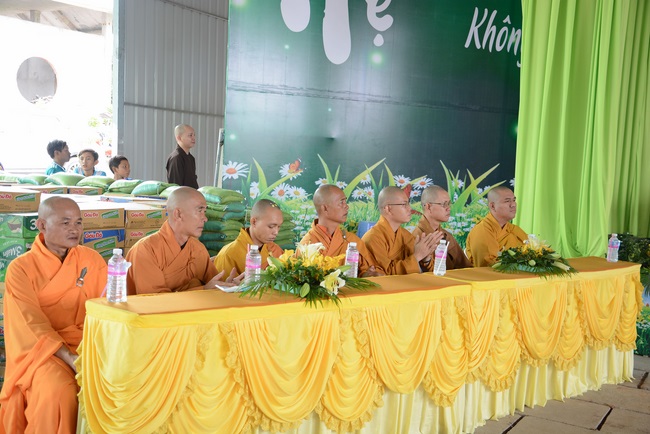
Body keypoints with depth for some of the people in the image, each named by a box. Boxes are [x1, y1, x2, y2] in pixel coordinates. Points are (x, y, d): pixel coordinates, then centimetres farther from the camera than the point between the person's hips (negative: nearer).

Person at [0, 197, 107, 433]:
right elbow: (32, 325, -11)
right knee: (58, 391, -31)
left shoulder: (92, 260, 5)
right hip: (41, 349, -3)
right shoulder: (20, 269, -4)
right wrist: (70, 357, -24)